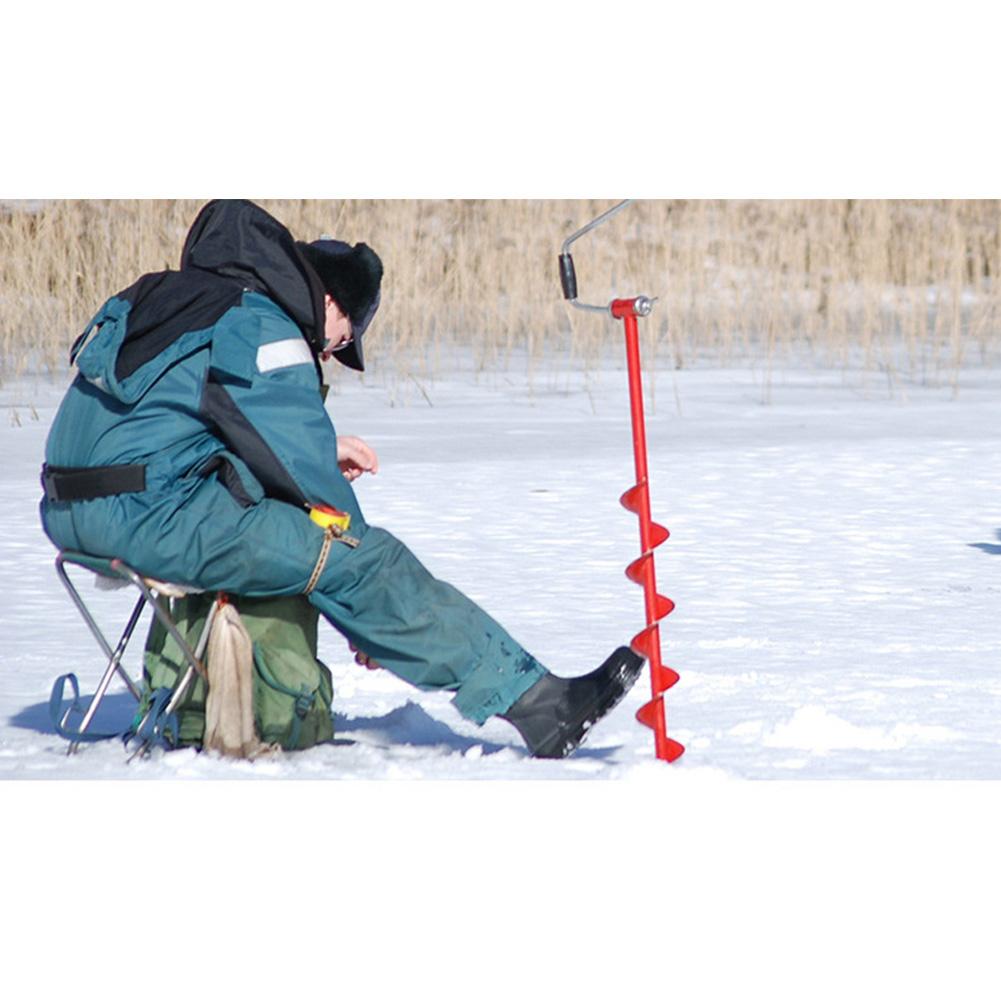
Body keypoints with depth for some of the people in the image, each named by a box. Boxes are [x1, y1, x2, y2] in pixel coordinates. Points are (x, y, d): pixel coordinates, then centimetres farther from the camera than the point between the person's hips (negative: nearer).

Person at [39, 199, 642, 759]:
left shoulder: (186, 300, 23)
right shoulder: (262, 328, -7)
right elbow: (299, 465, -10)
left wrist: (320, 447, 23)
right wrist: (357, 545, 3)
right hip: (150, 513, -10)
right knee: (364, 564, -11)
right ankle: (537, 707, -14)